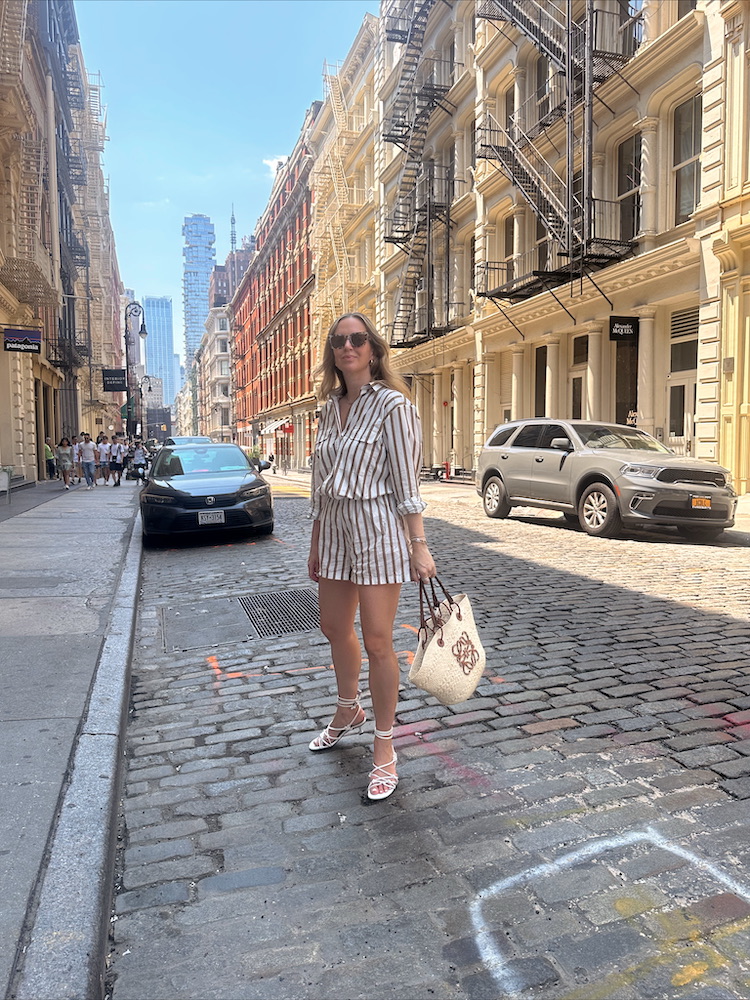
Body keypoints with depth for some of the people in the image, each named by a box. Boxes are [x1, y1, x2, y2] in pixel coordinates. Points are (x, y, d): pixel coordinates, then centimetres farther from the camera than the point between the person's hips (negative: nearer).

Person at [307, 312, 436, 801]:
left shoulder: (392, 404, -9)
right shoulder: (331, 406, 11)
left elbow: (406, 482, -12)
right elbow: (321, 481, 14)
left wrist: (419, 546, -15)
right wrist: (316, 542, 16)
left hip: (377, 527, -7)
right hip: (334, 527, 7)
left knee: (377, 642, -1)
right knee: (335, 629, 19)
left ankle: (384, 749, 14)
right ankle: (349, 711, 44)